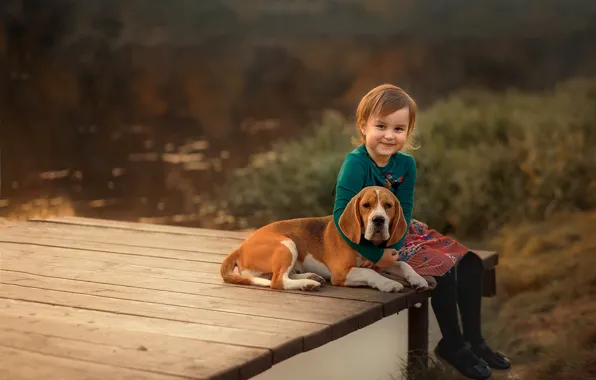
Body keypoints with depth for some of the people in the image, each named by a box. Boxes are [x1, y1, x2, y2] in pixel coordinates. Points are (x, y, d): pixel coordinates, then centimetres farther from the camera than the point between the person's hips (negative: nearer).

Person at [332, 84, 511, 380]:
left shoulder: (405, 164, -2)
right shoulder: (356, 164, -22)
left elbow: (403, 212, -5)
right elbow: (342, 216, -27)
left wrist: (393, 243, -23)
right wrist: (375, 254, -30)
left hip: (400, 235, 8)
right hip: (368, 242, -8)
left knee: (470, 263, 1)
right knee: (442, 267, -20)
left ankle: (474, 340, 11)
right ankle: (451, 345, -1)